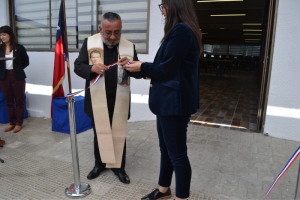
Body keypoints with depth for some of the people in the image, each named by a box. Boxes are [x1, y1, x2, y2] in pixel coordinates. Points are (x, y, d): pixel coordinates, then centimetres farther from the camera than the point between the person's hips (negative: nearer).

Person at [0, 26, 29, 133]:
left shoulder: (19, 48, -3)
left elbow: (26, 62, 4)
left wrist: (16, 68, 0)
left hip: (17, 77, -3)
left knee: (19, 101, 5)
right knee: (9, 101, 10)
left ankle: (19, 123, 17)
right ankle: (12, 122, 23)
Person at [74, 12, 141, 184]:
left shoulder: (129, 46, -2)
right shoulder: (89, 43, -2)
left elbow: (139, 73, -2)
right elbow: (78, 66, -1)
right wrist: (92, 68, -22)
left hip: (119, 100, 0)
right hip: (97, 99, 1)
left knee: (119, 134, 10)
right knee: (99, 133, 15)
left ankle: (119, 167, 29)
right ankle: (100, 164, 36)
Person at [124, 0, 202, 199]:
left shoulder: (181, 30, -17)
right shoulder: (183, 30, 16)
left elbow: (166, 70, -18)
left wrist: (142, 67, -3)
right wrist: (146, 68, 12)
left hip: (175, 102, -11)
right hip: (170, 100, 11)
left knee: (177, 153, 4)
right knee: (166, 149, 20)